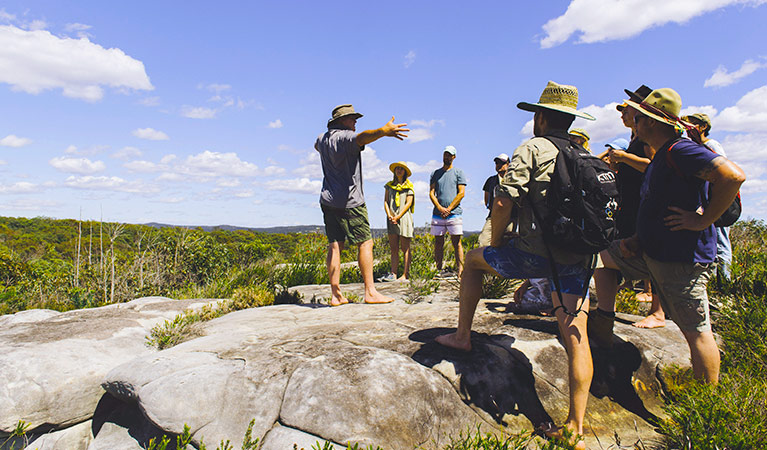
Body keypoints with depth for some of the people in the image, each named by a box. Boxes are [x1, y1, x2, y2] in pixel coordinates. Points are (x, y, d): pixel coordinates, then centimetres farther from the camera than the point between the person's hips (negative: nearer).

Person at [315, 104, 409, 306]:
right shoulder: (345, 137, -10)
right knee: (365, 243, -3)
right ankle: (370, 292, -5)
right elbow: (361, 138, -34)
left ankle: (336, 294, 4)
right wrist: (383, 131, -49)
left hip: (328, 200, 8)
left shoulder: (323, 138, 15)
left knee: (335, 245, 5)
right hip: (349, 201, -8)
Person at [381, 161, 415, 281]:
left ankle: (405, 274, -2)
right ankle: (393, 274, 1)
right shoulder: (389, 185, 16)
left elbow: (408, 203, -2)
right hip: (391, 219, 4)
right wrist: (389, 215, -6)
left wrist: (398, 217, -11)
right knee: (393, 248, 2)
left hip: (404, 217, -4)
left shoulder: (409, 186, 6)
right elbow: (386, 201, 11)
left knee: (405, 248, -3)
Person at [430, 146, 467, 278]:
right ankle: (439, 270, 8)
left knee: (457, 243, -5)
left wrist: (449, 209, -9)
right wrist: (440, 208, -8)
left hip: (454, 213, -3)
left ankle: (460, 271, -3)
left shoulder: (458, 172, 8)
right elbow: (431, 193, 8)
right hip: (437, 214, 3)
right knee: (438, 244, 3)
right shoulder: (435, 174, 15)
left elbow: (461, 193, -1)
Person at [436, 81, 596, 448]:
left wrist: (496, 243, 0)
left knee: (474, 260, 20)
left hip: (535, 253, -5)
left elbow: (503, 203, -14)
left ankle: (462, 336, 28)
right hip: (576, 258, 6)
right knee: (575, 335, 3)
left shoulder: (532, 149, -4)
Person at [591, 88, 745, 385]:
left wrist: (702, 220, -24)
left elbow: (733, 175, -31)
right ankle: (604, 327, 24)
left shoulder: (680, 150, -17)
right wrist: (637, 240, 9)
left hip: (682, 258, -10)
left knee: (696, 331, -2)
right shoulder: (661, 157, 15)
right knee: (602, 256, 18)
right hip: (652, 251, 10)